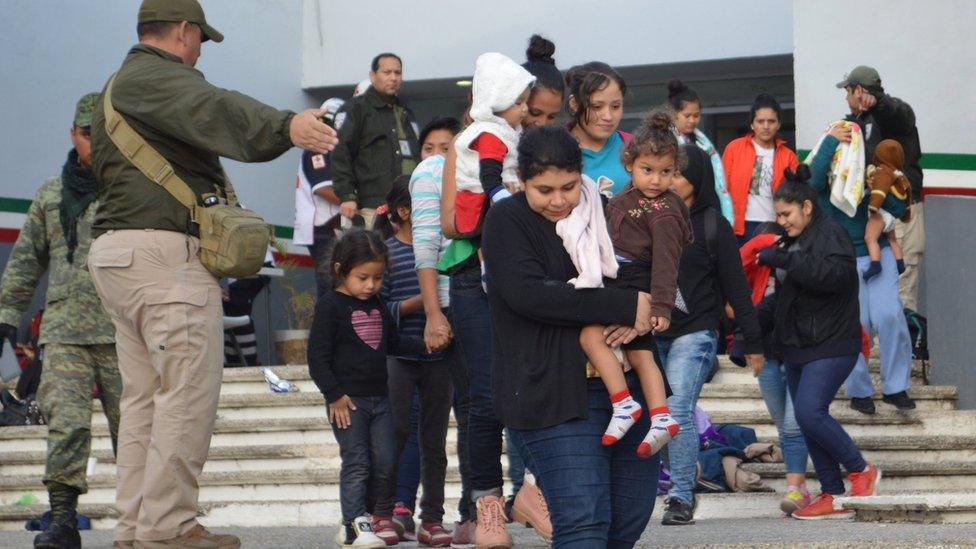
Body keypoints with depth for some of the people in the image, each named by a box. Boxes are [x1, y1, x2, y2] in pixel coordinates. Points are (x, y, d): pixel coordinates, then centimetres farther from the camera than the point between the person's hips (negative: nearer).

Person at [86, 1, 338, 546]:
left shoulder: (117, 88, 26)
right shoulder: (155, 77, -7)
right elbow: (213, 107, -29)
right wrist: (285, 125, -44)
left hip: (117, 254, 11)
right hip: (166, 252, -11)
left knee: (144, 396, 12)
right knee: (189, 393, -10)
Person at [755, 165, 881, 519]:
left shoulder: (831, 234, -10)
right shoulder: (795, 240, 19)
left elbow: (835, 274, -30)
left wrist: (783, 259, -25)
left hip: (831, 347, -10)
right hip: (799, 347, 10)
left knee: (810, 412, -21)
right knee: (808, 421, 7)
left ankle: (860, 470, -3)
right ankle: (832, 497, 11)